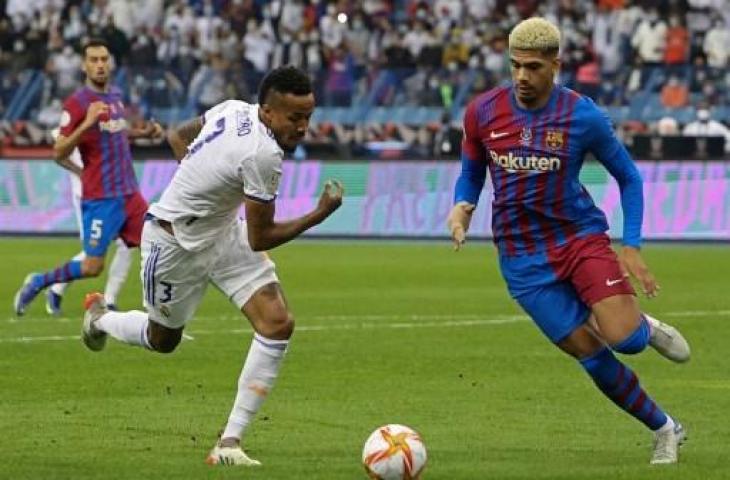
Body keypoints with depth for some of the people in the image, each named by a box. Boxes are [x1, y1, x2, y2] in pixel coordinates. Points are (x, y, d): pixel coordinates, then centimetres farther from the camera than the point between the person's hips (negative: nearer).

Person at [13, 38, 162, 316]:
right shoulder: (76, 103, -12)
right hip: (100, 198, -7)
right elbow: (59, 153, -15)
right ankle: (38, 283, 15)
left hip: (129, 193, 7)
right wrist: (86, 124, -27)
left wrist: (143, 133, 13)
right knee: (93, 267, -6)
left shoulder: (115, 96, 11)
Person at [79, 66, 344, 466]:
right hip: (174, 242, -8)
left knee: (278, 323, -9)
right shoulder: (263, 154, -34)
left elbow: (177, 137, 9)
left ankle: (230, 441, -2)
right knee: (163, 340, 17)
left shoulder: (234, 110, -8)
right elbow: (260, 239, -24)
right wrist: (319, 215, -16)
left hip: (224, 232, 8)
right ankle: (99, 318, 52)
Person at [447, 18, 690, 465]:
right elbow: (472, 173, 12)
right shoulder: (483, 112, -5)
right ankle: (665, 430, 17)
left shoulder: (583, 116, -10)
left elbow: (628, 176, 2)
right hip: (522, 256, 2)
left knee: (623, 339, -21)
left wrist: (632, 247, -5)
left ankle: (644, 327, 18)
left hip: (581, 236, -1)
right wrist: (462, 207, -10)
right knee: (591, 355, -3)